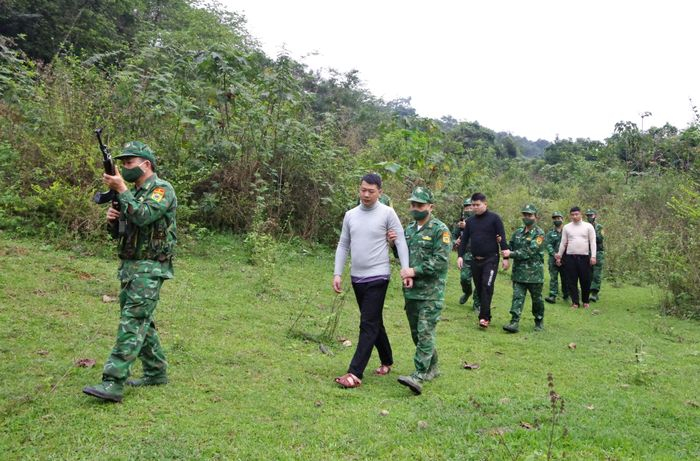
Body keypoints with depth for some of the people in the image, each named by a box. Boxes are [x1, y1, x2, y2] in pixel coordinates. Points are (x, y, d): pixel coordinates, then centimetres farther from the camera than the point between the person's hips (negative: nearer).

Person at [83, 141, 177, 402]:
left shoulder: (162, 189, -9)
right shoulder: (132, 192, 17)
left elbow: (143, 216, -26)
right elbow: (118, 233, 20)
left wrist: (121, 189, -19)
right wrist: (112, 219, -2)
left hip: (150, 268, -9)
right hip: (129, 266, 9)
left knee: (132, 322, -12)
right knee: (141, 321, 12)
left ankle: (113, 384, -14)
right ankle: (156, 372, 23)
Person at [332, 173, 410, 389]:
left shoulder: (387, 213, -6)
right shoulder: (350, 215, 8)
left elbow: (400, 242, -8)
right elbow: (343, 246, 11)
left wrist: (405, 269, -18)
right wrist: (337, 273, 4)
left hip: (377, 277, -6)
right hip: (357, 277, 6)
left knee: (368, 325, -8)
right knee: (374, 322, 17)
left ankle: (355, 373, -9)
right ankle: (387, 361, 33)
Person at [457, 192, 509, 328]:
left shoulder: (494, 218, -4)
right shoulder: (470, 221, 10)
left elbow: (502, 238, -5)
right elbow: (464, 239, 11)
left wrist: (505, 258, -8)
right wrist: (460, 256, 0)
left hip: (491, 259, -5)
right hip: (476, 260, 5)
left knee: (487, 286, -14)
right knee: (479, 287, 9)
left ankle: (484, 317, -12)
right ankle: (485, 314, 21)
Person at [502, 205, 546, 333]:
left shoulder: (539, 233, -8)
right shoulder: (518, 232, 11)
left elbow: (530, 252, -18)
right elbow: (510, 247, 15)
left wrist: (511, 254, -21)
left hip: (534, 273, -4)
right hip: (519, 272, 4)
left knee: (536, 299, 9)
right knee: (517, 297, -4)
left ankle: (539, 322, 27)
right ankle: (514, 322, -9)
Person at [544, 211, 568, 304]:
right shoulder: (550, 234, 7)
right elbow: (547, 245, -5)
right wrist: (554, 254, -21)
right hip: (553, 259, -1)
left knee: (565, 278, 9)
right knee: (553, 278, -6)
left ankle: (565, 294, 25)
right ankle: (552, 296, -9)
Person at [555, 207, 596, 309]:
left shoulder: (588, 226, 3)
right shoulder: (566, 227, 8)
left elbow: (593, 242, 0)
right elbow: (563, 243, 11)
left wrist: (593, 256, -9)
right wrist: (559, 256, 10)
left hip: (584, 257, -1)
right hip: (570, 257, 1)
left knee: (585, 280, 4)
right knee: (572, 281, 3)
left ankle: (586, 301, 21)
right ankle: (575, 302, 12)